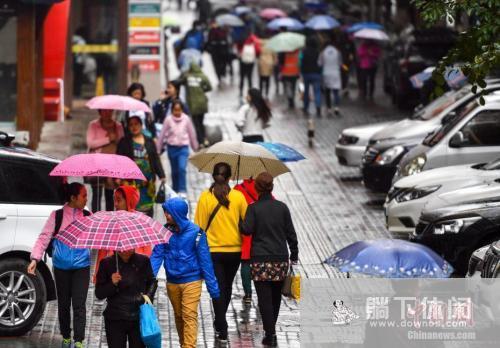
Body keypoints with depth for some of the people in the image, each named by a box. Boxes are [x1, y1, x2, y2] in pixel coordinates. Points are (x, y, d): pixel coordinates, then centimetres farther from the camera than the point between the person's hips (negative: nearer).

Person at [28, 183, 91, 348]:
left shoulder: (88, 216, 4)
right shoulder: (57, 216, -2)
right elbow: (44, 237, -6)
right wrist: (35, 258, -16)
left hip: (81, 266, 0)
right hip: (61, 267, 0)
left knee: (79, 304, -8)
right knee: (63, 304, 12)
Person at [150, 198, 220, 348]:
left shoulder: (195, 232, -12)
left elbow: (205, 260, -8)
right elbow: (157, 255, -5)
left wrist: (212, 286, -7)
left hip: (191, 281, -4)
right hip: (172, 282, 4)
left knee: (189, 316, -10)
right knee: (179, 316, 17)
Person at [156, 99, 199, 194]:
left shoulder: (186, 119, -5)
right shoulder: (168, 119, -6)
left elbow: (192, 134, 6)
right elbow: (162, 135, 0)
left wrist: (195, 147, 14)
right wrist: (158, 149, 4)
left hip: (183, 148, -1)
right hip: (172, 147, 1)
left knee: (182, 168, -18)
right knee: (174, 171, 12)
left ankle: (182, 190, -15)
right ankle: (175, 190, 29)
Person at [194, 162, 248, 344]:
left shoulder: (205, 197, -10)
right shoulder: (238, 196, -7)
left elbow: (199, 226, -6)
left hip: (213, 250, -2)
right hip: (234, 250, 2)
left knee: (218, 289, 3)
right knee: (227, 287, 20)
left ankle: (222, 331, -4)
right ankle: (220, 322, 36)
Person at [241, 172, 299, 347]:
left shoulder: (253, 208, -6)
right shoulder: (282, 207, 3)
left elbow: (247, 230, -10)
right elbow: (291, 233, 6)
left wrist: (240, 222, 10)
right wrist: (294, 254, 15)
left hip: (260, 259, -3)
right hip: (280, 258, 3)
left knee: (264, 298, -3)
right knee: (276, 296, 16)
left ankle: (270, 334, -9)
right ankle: (271, 329, 26)